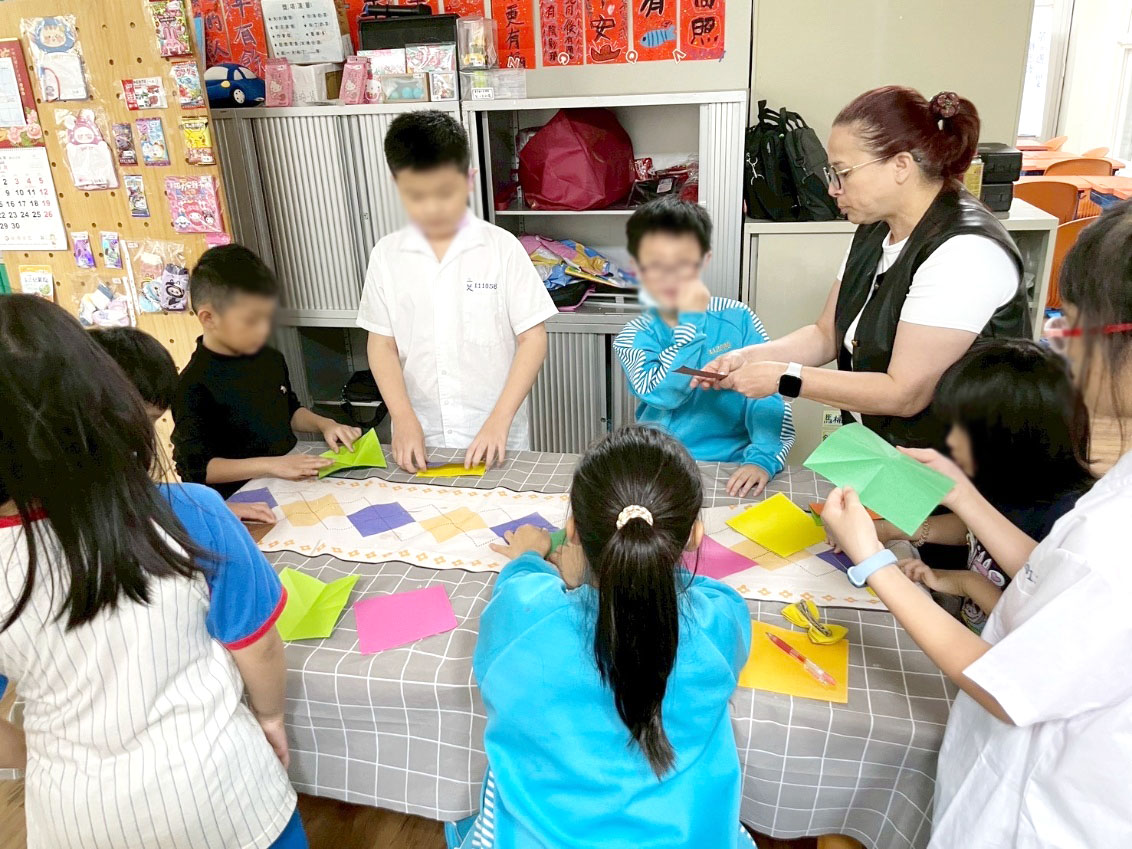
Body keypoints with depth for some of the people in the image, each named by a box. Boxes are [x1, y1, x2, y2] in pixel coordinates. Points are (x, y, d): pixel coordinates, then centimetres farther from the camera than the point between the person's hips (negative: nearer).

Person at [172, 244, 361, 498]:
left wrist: (323, 424, 6)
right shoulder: (194, 386, -13)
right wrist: (270, 465, -22)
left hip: (294, 478, 7)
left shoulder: (271, 359, 9)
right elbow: (196, 468, -15)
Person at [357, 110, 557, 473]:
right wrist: (404, 420, -10)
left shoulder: (502, 248, -7)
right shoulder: (387, 255, 0)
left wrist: (500, 420, -15)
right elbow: (382, 344, 3)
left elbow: (533, 337, -7)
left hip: (497, 436, -2)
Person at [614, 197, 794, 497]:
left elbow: (767, 396, -6)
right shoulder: (633, 337, 0)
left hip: (730, 466, 0)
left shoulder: (737, 319, -2)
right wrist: (691, 320, -14)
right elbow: (662, 394, -18)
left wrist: (763, 458, -22)